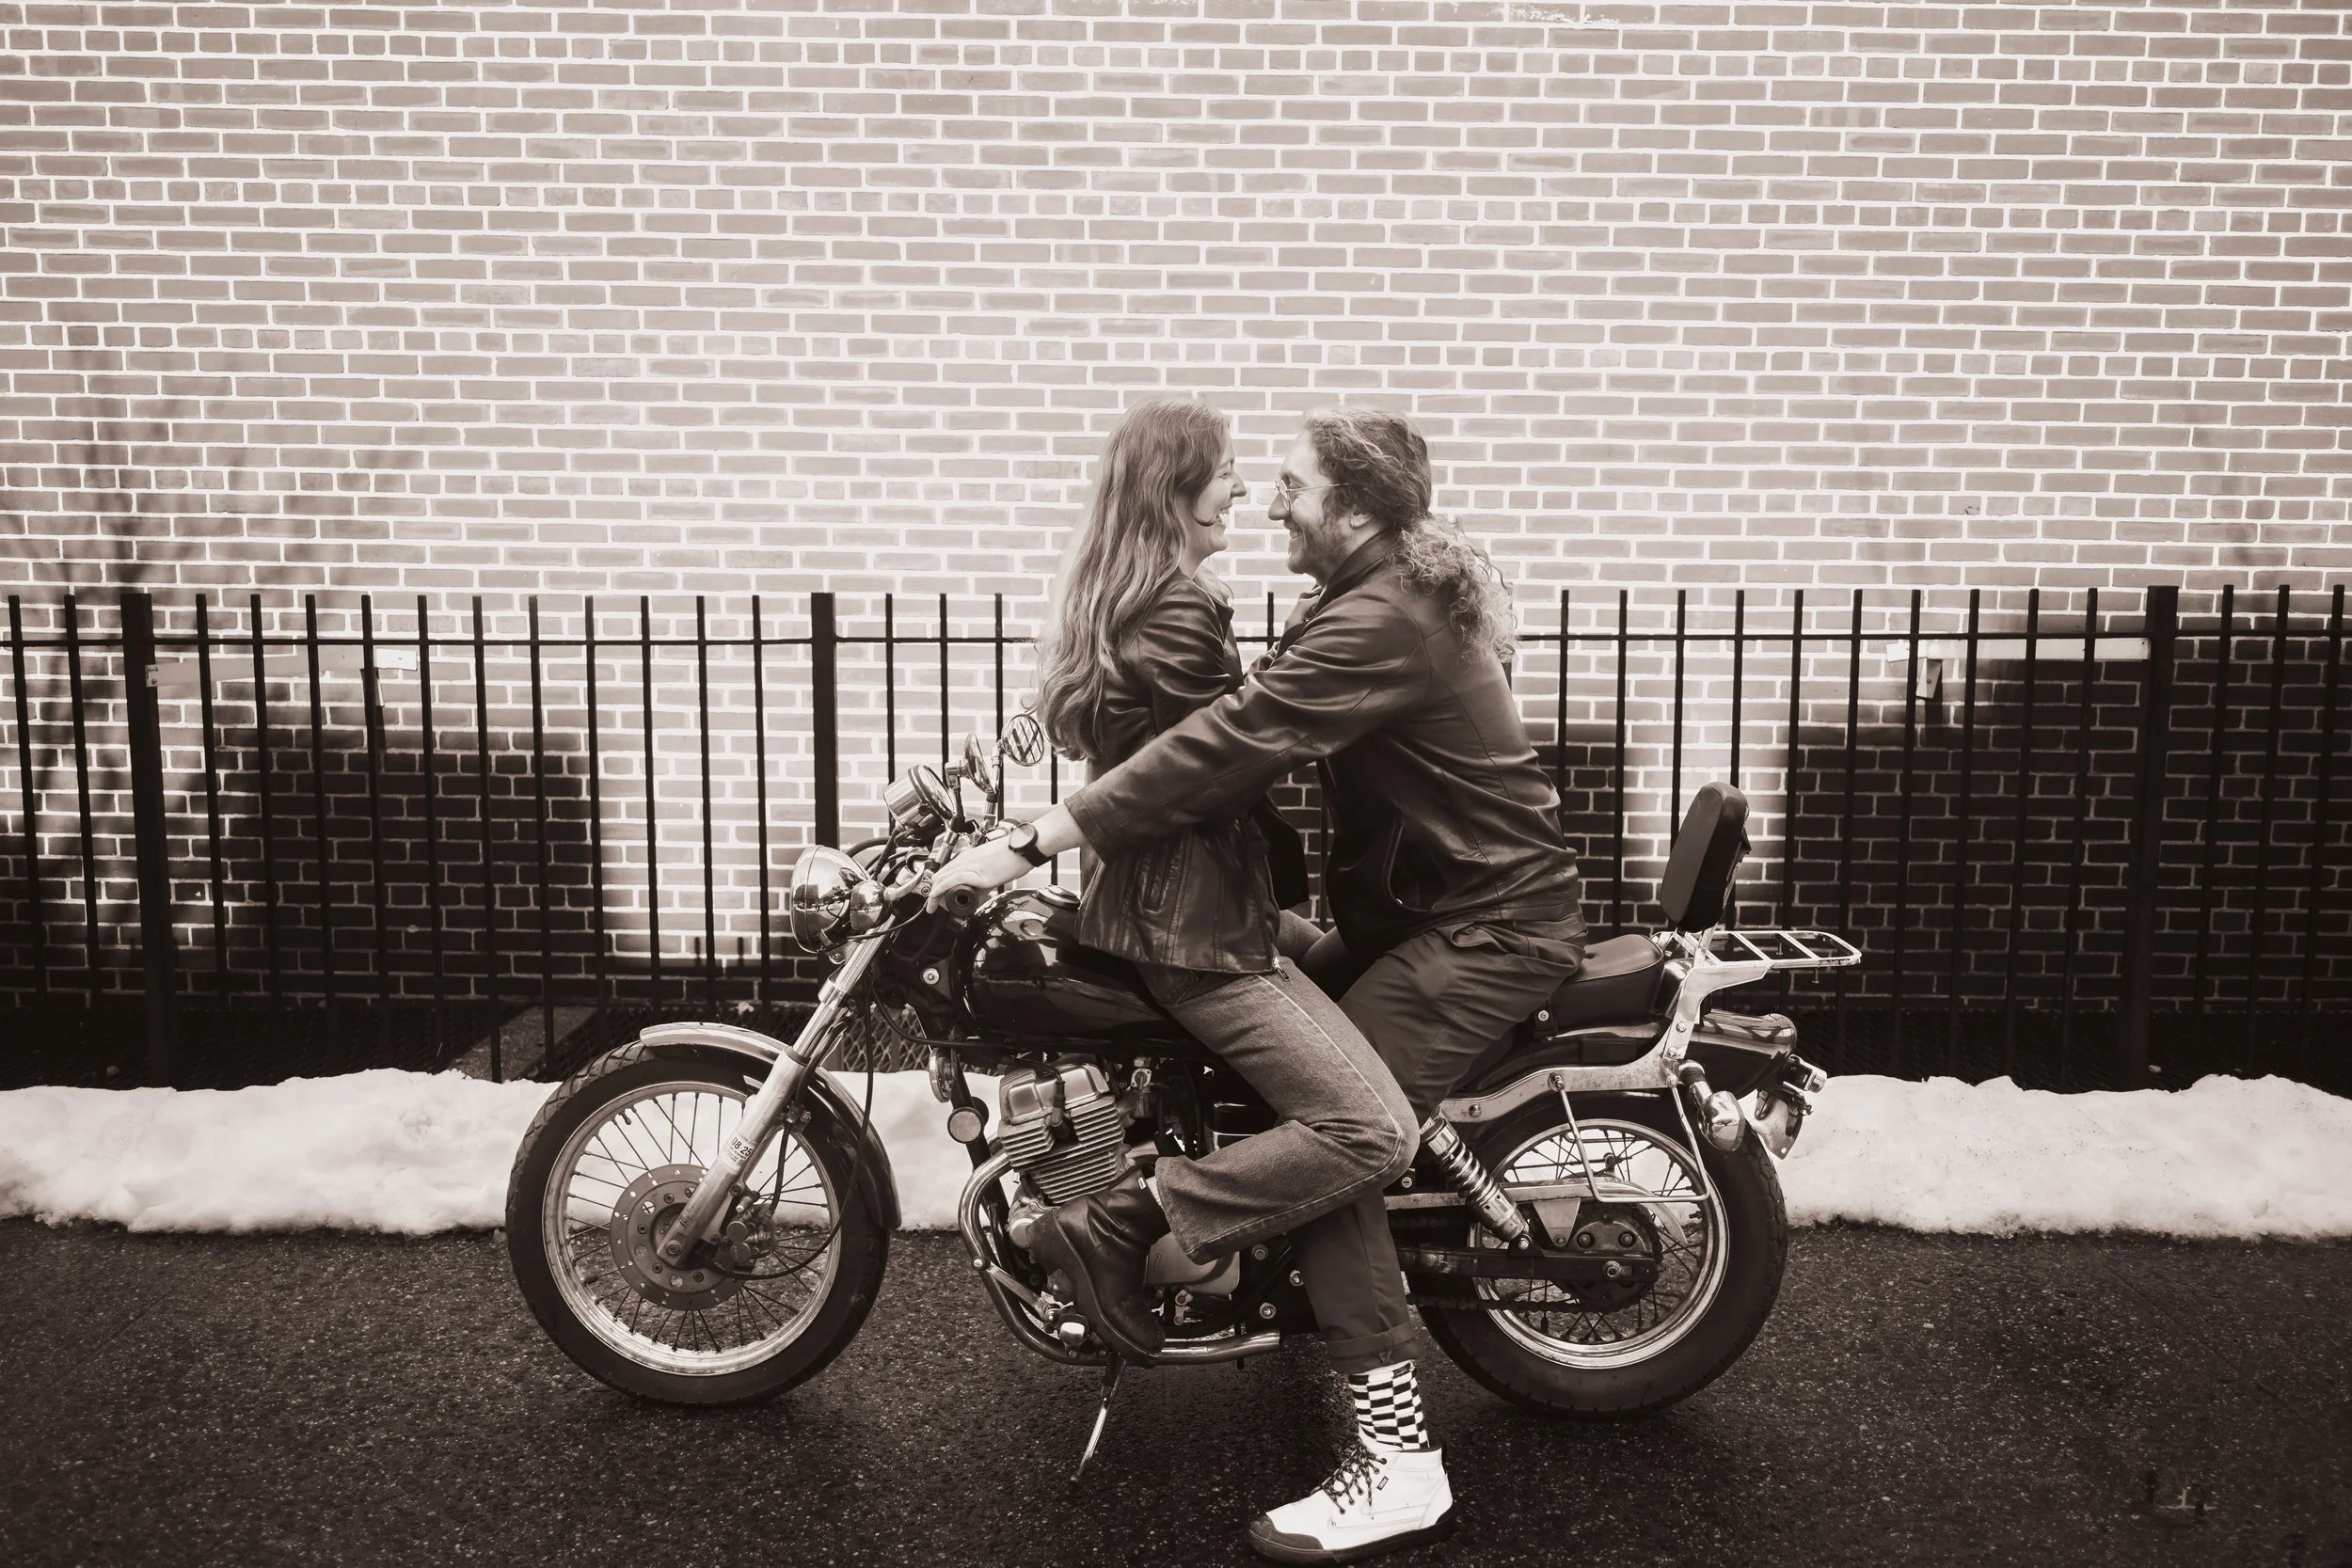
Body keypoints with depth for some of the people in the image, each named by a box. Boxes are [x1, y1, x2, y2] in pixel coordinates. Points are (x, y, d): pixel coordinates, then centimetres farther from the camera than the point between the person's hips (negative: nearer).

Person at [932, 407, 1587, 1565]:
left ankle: (1397, 1465, -11)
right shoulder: (1395, 592, 11)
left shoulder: (1377, 622, -22)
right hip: (1440, 902, 10)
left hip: (1487, 926, -10)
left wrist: (1031, 842, -30)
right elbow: (1256, 734, 15)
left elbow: (1227, 748, -30)